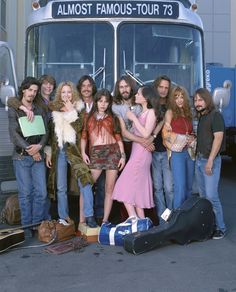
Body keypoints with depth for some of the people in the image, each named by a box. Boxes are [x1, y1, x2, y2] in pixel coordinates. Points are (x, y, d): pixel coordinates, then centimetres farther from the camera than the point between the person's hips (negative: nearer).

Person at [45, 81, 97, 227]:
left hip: (73, 149, -2)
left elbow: (78, 127, -8)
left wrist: (71, 111, -11)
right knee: (60, 187, 6)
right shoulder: (54, 109, 10)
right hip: (58, 150, 2)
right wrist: (48, 152, 4)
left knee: (85, 180, -18)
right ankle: (63, 218, 18)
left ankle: (89, 216, -11)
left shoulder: (79, 108, 6)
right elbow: (49, 131, 9)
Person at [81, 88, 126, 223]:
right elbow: (84, 136, 8)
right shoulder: (89, 117, 13)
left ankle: (105, 220, 10)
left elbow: (118, 138, 9)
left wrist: (123, 156, 1)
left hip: (113, 151, 1)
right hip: (95, 153, -1)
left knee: (110, 188, 2)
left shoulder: (113, 118, 14)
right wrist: (83, 153, -4)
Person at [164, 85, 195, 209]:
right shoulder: (170, 112, 1)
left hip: (190, 152, 6)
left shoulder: (189, 112, 16)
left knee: (189, 187, 9)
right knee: (180, 187, -11)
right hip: (177, 152, -5)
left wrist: (192, 138, -1)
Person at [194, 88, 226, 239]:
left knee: (212, 196, -9)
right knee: (203, 196, 9)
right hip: (199, 159, 8)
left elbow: (218, 138, -15)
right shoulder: (201, 117, 16)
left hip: (210, 160, -8)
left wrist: (210, 160, -18)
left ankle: (220, 227, 3)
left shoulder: (215, 115, -8)